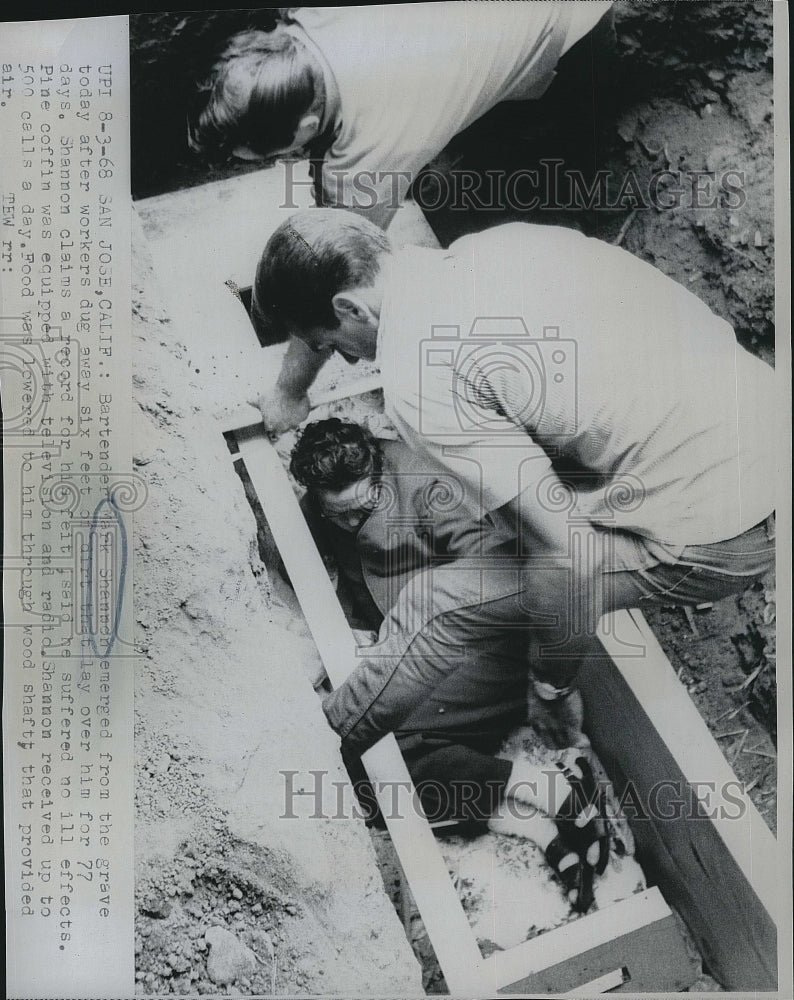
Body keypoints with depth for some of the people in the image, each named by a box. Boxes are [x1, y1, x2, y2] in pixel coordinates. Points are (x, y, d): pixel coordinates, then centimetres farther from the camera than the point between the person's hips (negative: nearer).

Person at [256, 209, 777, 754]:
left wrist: (554, 684, -3)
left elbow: (563, 556, -22)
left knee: (440, 606, 0)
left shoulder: (418, 380, -19)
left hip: (713, 538, -8)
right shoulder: (496, 241, 5)